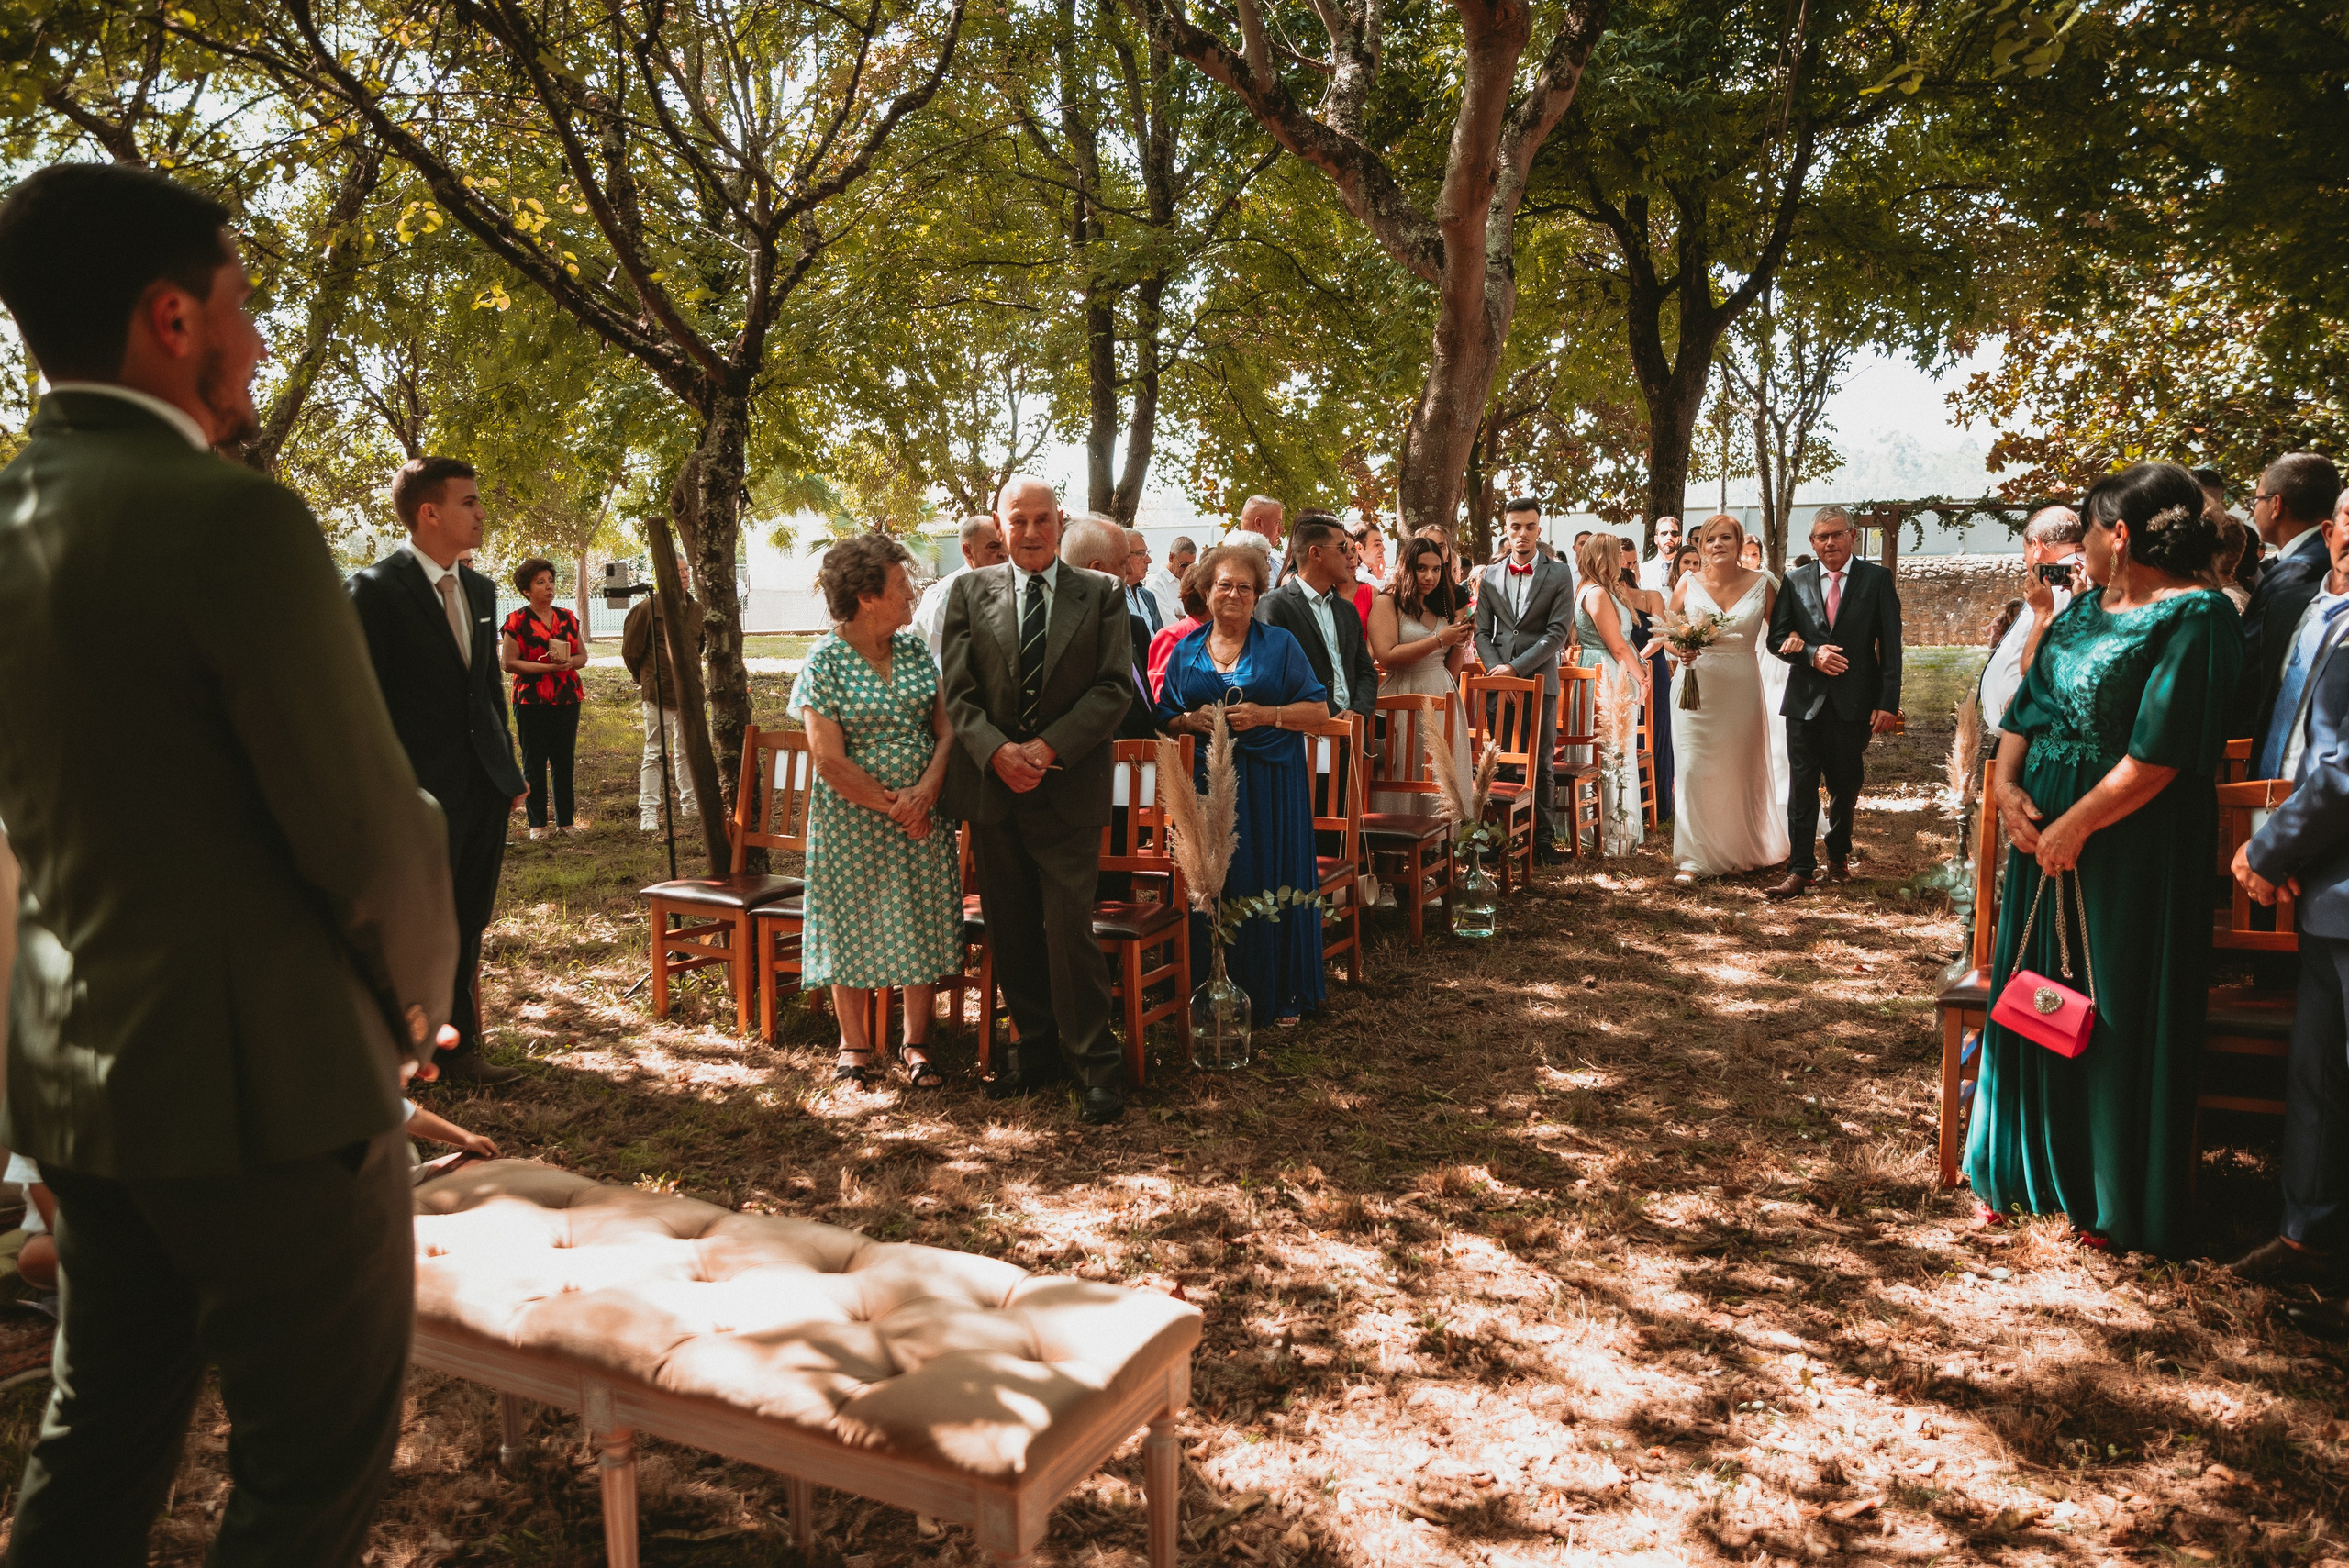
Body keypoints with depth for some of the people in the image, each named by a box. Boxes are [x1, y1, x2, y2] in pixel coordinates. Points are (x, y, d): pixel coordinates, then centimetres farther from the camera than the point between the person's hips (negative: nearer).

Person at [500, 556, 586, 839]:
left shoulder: (567, 618, 10)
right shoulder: (517, 621, -4)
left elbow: (582, 655, 14)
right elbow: (508, 662, -8)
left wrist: (569, 662, -10)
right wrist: (547, 666, -17)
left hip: (567, 698, 4)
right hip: (531, 701, -4)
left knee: (564, 761, 7)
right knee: (534, 763, 1)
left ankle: (565, 820, 15)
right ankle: (537, 823, 8)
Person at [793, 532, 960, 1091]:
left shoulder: (915, 648, 4)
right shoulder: (824, 661, -11)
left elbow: (946, 729, 1)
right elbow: (829, 759, -15)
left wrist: (926, 790, -15)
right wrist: (893, 807, -13)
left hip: (923, 812, 4)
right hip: (854, 817, -4)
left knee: (922, 924, 7)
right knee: (854, 926, 7)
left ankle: (915, 1043, 21)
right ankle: (854, 1045, 23)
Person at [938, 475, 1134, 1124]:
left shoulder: (1100, 595, 3)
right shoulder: (970, 591, 7)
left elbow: (1114, 686, -4)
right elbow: (958, 690, 1)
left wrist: (1047, 748, -15)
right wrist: (998, 752, -15)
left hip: (1068, 789, -3)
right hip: (991, 786, 3)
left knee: (1069, 930, -5)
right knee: (1011, 931, 11)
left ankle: (1095, 1062, 8)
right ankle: (1036, 1048, 26)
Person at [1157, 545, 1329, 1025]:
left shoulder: (1281, 645, 6)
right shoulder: (1185, 652, 13)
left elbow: (1319, 709, 2)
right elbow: (1165, 721, 12)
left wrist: (1268, 714, -13)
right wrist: (1192, 720, -9)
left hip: (1272, 785, -2)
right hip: (1206, 782, 2)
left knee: (1271, 882, -1)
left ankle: (1278, 993, 11)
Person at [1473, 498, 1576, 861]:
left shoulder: (1559, 576, 2)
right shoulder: (1490, 575, 11)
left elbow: (1557, 632, -6)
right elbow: (1482, 632, 9)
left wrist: (1516, 667, -12)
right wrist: (1496, 670, -8)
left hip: (1540, 680, -2)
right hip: (1499, 681, 2)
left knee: (1541, 764, 2)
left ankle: (1543, 838, 10)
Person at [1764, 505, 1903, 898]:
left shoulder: (1876, 579, 1)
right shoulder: (1795, 581, 6)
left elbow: (1890, 645, -2)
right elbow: (1776, 638, 5)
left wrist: (1888, 702, -9)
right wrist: (1812, 655, -14)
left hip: (1854, 702, -1)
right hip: (1805, 700, 1)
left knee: (1845, 785, 11)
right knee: (1802, 786, -1)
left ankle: (1838, 855, 32)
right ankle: (1800, 868, 4)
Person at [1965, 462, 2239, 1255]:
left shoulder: (2194, 617, -15)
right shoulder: (2086, 607, 9)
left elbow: (2159, 754, -21)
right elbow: (2026, 707, 10)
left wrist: (2075, 826, -18)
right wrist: (2006, 782, -6)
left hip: (2129, 843, -7)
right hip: (2044, 827, 8)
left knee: (2117, 1020, 4)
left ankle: (2120, 1201, 21)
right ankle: (2029, 1169, 31)